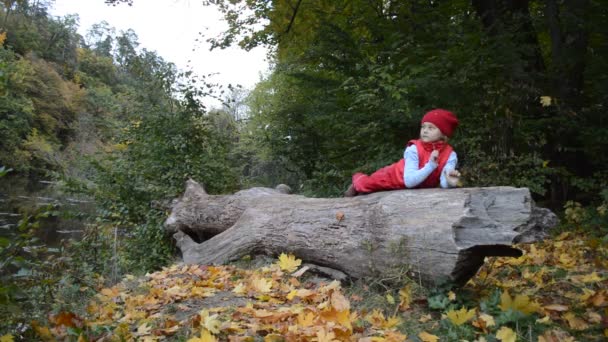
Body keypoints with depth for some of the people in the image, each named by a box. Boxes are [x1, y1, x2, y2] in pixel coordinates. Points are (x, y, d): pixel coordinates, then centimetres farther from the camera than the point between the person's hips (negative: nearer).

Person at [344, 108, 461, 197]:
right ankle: (357, 180, 38)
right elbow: (409, 181, -45)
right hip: (394, 175, -3)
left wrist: (449, 182, -62)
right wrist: (430, 165, -53)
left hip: (420, 186, 3)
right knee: (365, 184, -1)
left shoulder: (449, 154, -29)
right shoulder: (414, 149, -36)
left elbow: (444, 183, -38)